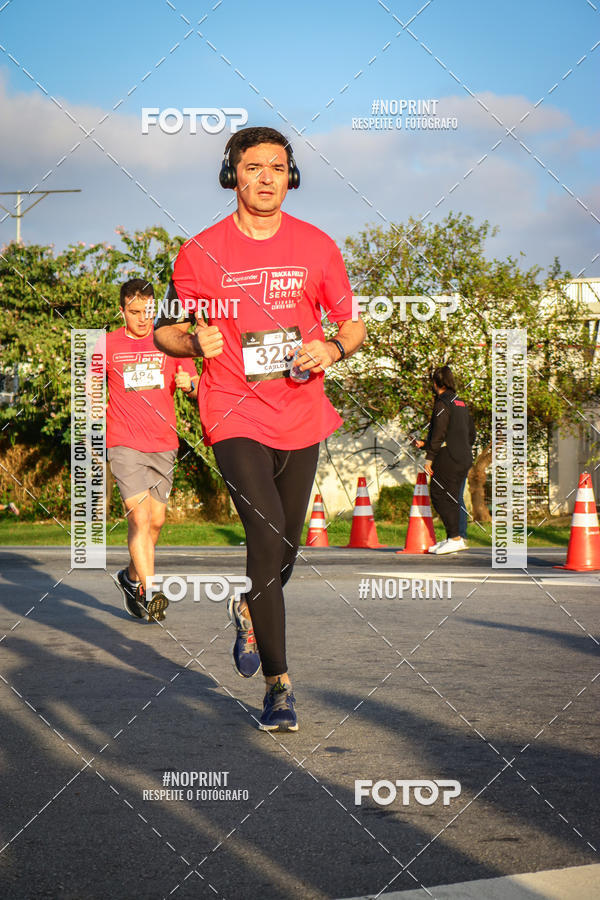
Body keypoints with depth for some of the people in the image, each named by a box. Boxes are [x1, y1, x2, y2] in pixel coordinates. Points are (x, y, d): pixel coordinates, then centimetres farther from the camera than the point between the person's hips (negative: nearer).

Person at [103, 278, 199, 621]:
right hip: (124, 444, -3)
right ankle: (150, 592, -18)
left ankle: (132, 577, 31)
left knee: (156, 520, 9)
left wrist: (189, 384, -15)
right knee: (140, 516, -16)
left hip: (164, 444, 3)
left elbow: (197, 386, 8)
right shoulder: (108, 345, 4)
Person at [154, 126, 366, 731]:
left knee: (284, 548, 14)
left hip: (302, 415, 3)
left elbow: (352, 324, 10)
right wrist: (195, 340, -17)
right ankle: (278, 683, -10)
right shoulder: (200, 253, -3)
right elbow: (165, 333, 6)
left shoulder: (317, 247, 2)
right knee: (267, 539, -18)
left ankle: (250, 611, 49)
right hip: (236, 418, -3)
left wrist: (334, 348, -13)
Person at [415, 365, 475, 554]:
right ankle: (452, 538, 13)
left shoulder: (442, 404, -9)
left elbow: (438, 434, -15)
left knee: (440, 496, -7)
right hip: (464, 458, 9)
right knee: (452, 498, 12)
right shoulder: (461, 403, 17)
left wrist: (430, 458, -13)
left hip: (448, 459, -9)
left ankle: (455, 538, -13)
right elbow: (471, 434, 21)